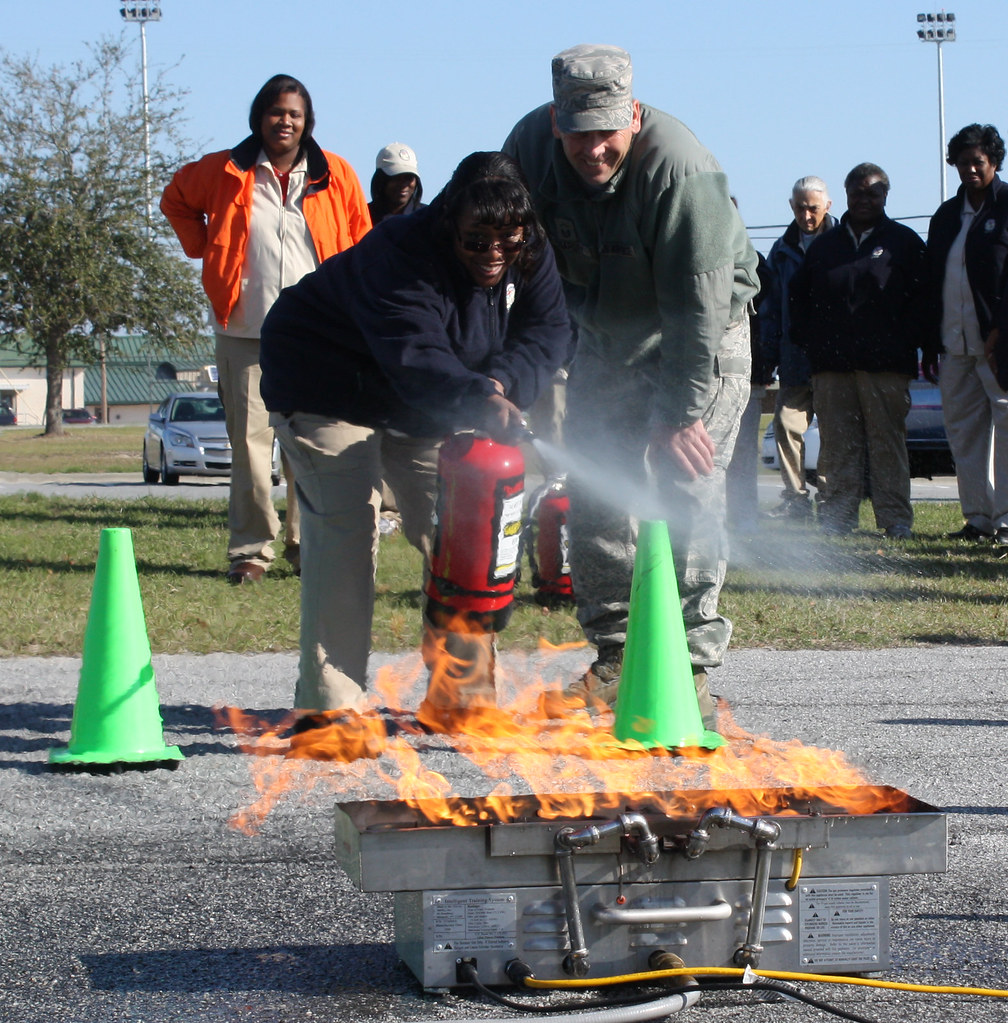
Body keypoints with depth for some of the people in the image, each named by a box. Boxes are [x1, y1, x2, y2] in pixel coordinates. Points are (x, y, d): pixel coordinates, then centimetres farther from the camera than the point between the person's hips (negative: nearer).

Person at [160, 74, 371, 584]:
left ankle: (306, 542, 9)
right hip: (245, 331, 0)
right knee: (250, 438, -4)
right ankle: (250, 548, 1)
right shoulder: (225, 173, 7)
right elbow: (176, 201, 25)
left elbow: (361, 243, 16)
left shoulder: (335, 175, 7)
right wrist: (205, 249, 12)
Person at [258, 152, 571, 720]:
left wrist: (503, 382, -36)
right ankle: (331, 702, -16)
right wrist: (477, 401, -63)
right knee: (347, 529, -17)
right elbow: (414, 357, -46)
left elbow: (547, 332, -16)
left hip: (424, 407, 7)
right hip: (329, 390, -7)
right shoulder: (402, 253, -35)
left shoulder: (530, 258, -13)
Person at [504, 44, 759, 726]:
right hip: (604, 339, 6)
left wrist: (681, 412, -33)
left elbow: (696, 304, -33)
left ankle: (691, 665, -10)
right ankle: (615, 661, 11)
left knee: (688, 493, -14)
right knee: (594, 494, 3)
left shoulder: (681, 170, -34)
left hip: (703, 338, -5)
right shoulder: (530, 146, -16)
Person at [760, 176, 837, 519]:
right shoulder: (783, 249, 13)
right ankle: (795, 497, 2)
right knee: (787, 422, -5)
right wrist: (768, 355, 7)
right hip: (795, 359, 3)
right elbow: (770, 308, 15)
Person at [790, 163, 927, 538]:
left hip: (886, 364, -3)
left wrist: (906, 343, -6)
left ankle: (895, 518, 0)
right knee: (837, 444, 1)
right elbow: (799, 294, 20)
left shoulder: (903, 241, 10)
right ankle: (837, 516, 3)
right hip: (832, 365, 3)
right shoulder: (825, 245, 19)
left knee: (888, 441, -2)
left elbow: (920, 298, 5)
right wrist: (808, 341, 7)